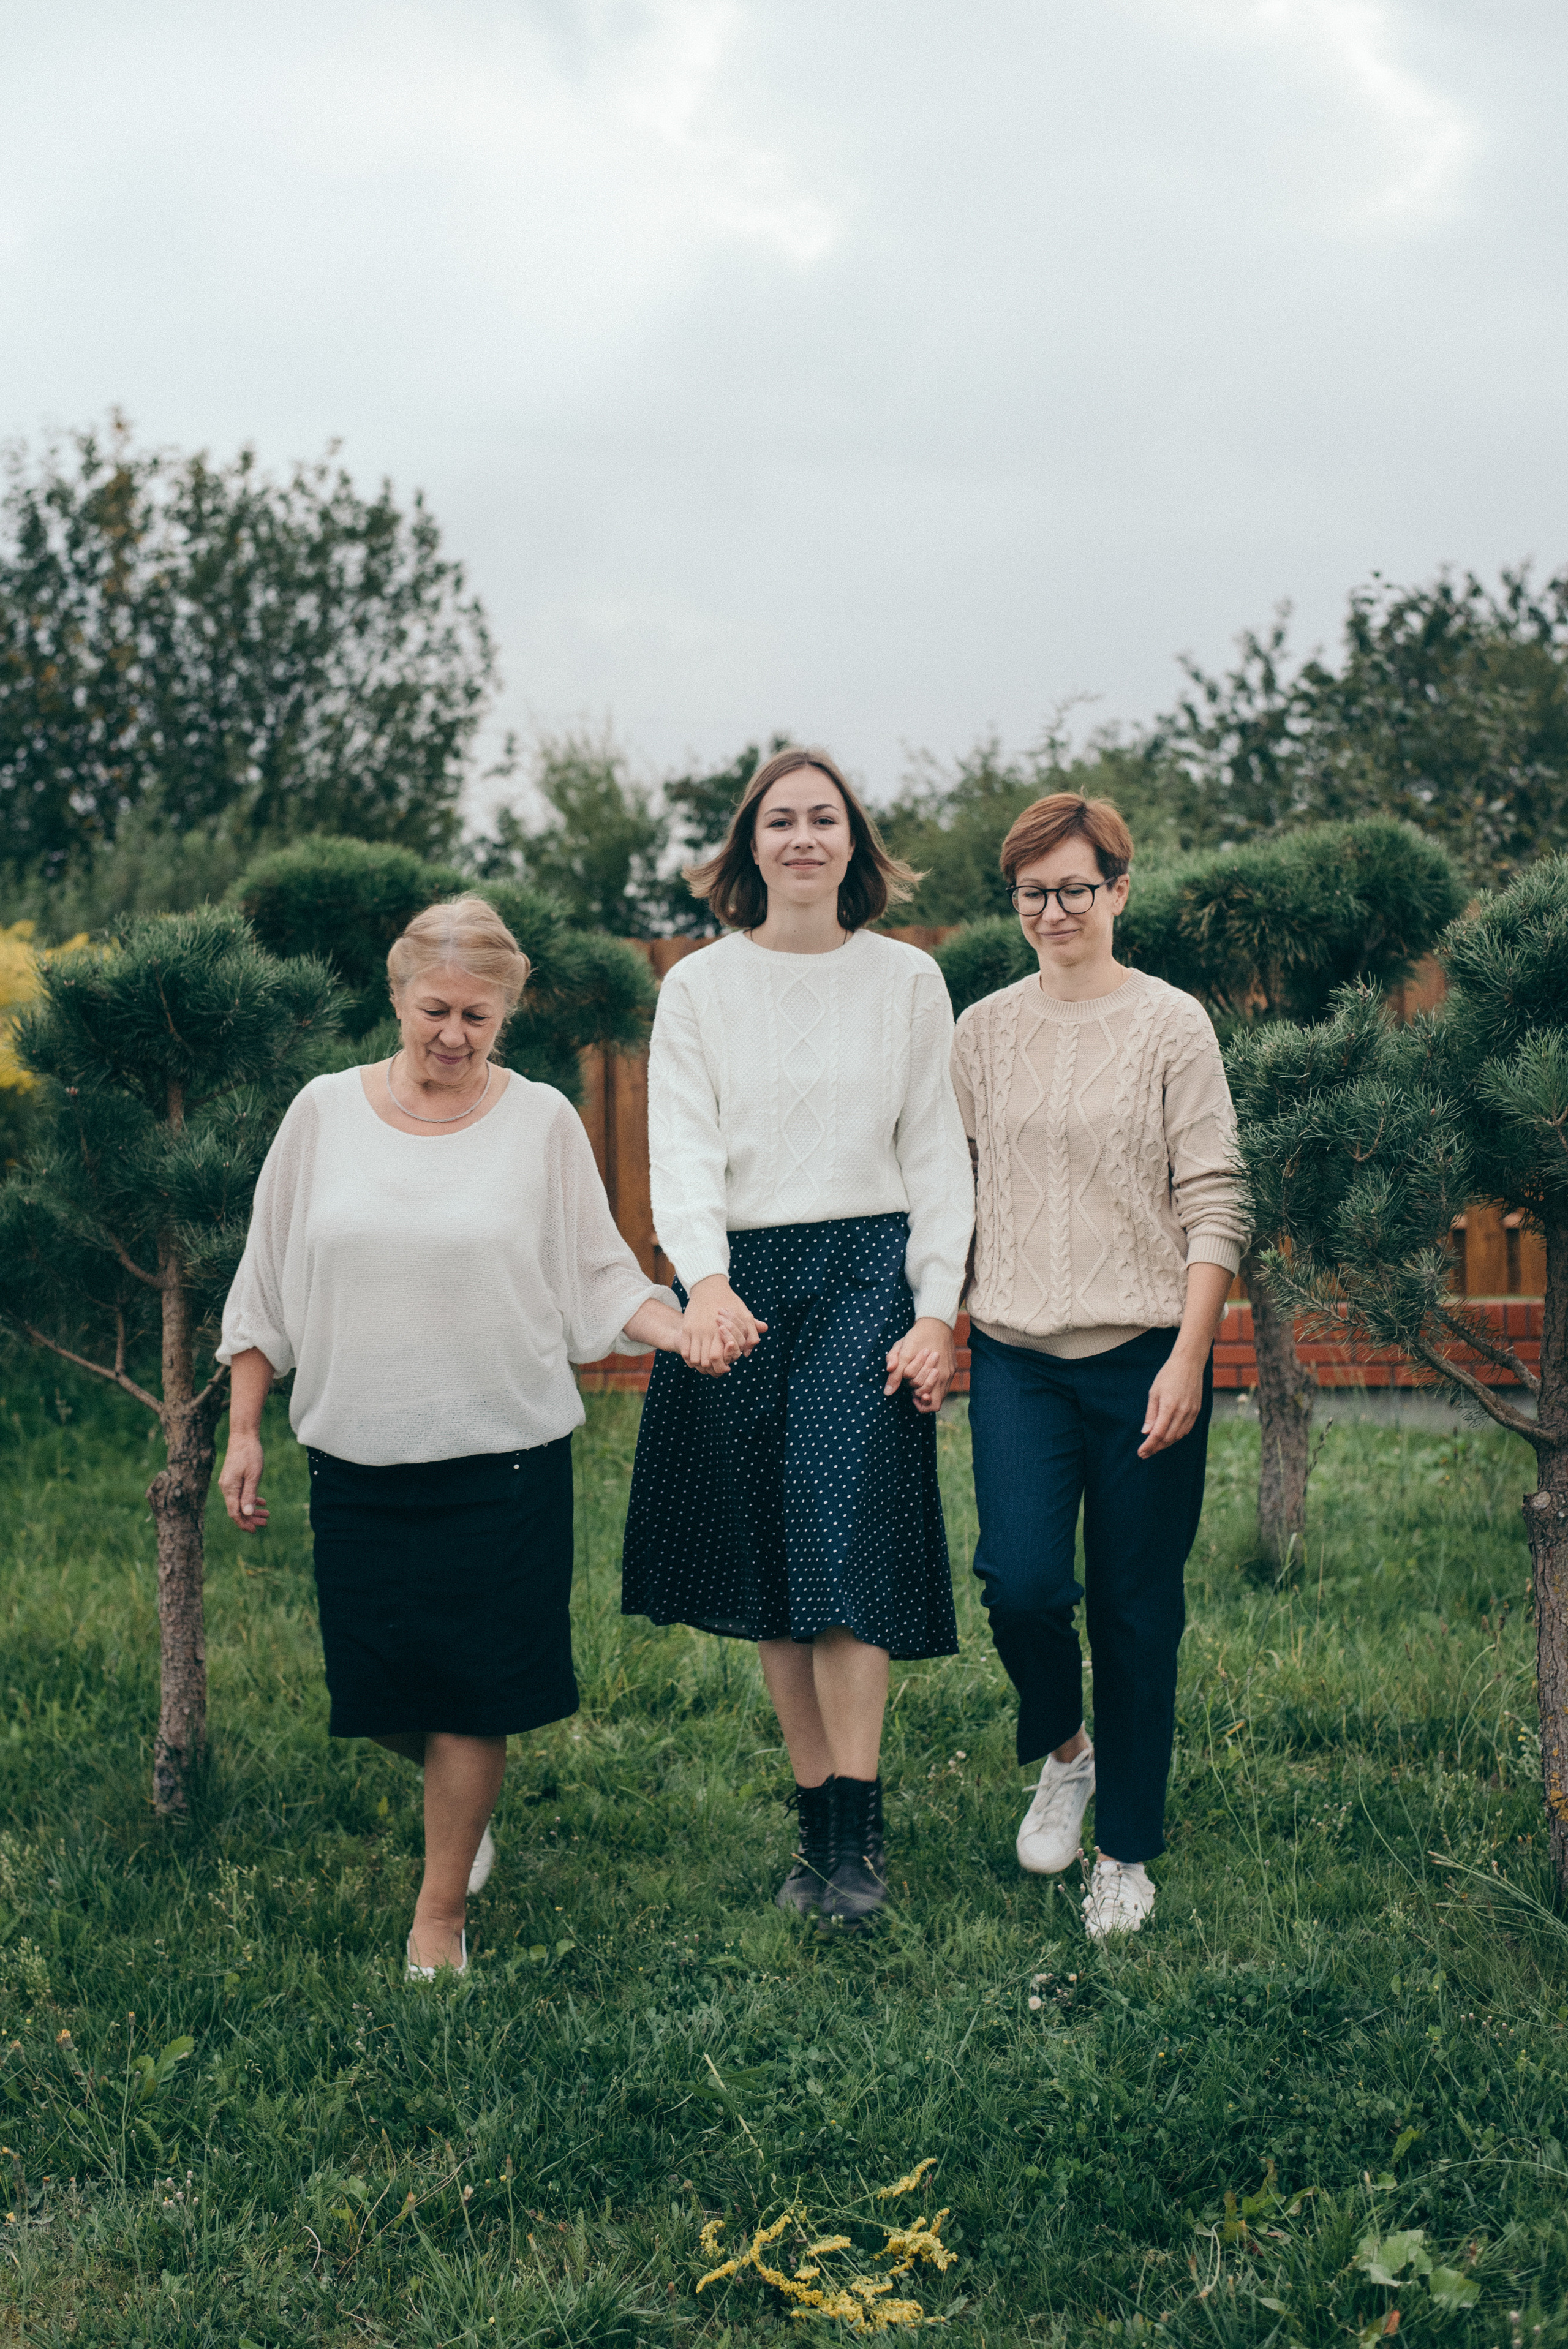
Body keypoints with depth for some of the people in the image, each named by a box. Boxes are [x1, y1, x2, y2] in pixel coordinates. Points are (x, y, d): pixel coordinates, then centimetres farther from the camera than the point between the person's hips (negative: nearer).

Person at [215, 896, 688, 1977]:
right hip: (358, 1454, 2)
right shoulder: (325, 1112, 4)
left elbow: (599, 1276, 1)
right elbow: (268, 1282, 9)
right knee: (379, 1692, 6)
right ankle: (466, 1801, 39)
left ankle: (440, 1919, 19)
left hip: (504, 1455, -2)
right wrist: (244, 1431, 7)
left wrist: (682, 1328, -17)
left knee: (471, 1698, 2)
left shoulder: (542, 1120, -1)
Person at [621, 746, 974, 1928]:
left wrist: (938, 1311, -4)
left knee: (842, 1527, -16)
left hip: (869, 1269, -2)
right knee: (766, 1561, 3)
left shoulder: (908, 979, 7)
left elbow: (937, 1154, 7)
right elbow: (682, 1146, -3)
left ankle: (859, 1831, -11)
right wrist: (706, 1282, -21)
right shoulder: (698, 987, 7)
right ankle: (816, 1820, 13)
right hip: (740, 1283, 2)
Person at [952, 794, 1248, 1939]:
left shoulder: (1171, 1023, 0)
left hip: (1144, 1351, -2)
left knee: (1137, 1607, 4)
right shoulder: (985, 1030, 9)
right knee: (1021, 1579, -12)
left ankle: (1127, 1848, 20)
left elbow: (1213, 1204, -3)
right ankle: (1061, 1752, 19)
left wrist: (1189, 1358, -11)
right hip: (1017, 1352, 2)